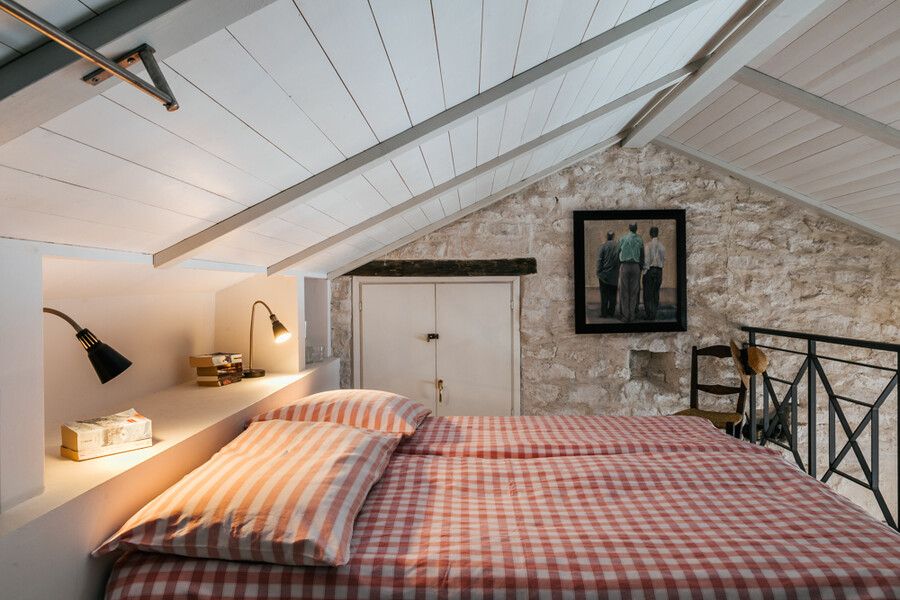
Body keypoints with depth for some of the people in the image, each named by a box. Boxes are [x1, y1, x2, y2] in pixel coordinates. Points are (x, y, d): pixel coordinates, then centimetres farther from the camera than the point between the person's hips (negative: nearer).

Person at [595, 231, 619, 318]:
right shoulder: (618, 247, -1)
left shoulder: (602, 247, -5)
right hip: (614, 276, 2)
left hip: (604, 275, -1)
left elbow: (599, 261, -8)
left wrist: (598, 273, -4)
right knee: (613, 295, 11)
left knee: (604, 295, 2)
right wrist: (620, 273, 11)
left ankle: (604, 312, 0)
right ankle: (611, 312, 14)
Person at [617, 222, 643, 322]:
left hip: (624, 266, 0)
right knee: (634, 291, 7)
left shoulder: (622, 239, 4)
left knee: (624, 291, 3)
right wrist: (640, 268, 11)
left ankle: (625, 316, 3)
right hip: (635, 266, 0)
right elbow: (642, 255, 3)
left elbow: (618, 254, 4)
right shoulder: (639, 239, 3)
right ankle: (633, 315, 7)